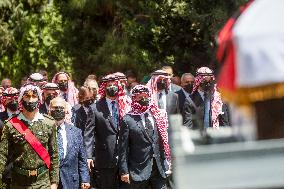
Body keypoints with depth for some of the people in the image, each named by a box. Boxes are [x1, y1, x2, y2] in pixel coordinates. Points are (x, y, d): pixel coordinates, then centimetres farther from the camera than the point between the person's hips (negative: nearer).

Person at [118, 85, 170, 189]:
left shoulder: (157, 115, 7)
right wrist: (124, 171, -8)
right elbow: (123, 148, -4)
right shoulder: (128, 120, -4)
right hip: (139, 171, -3)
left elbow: (164, 140, 12)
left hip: (159, 169, 3)